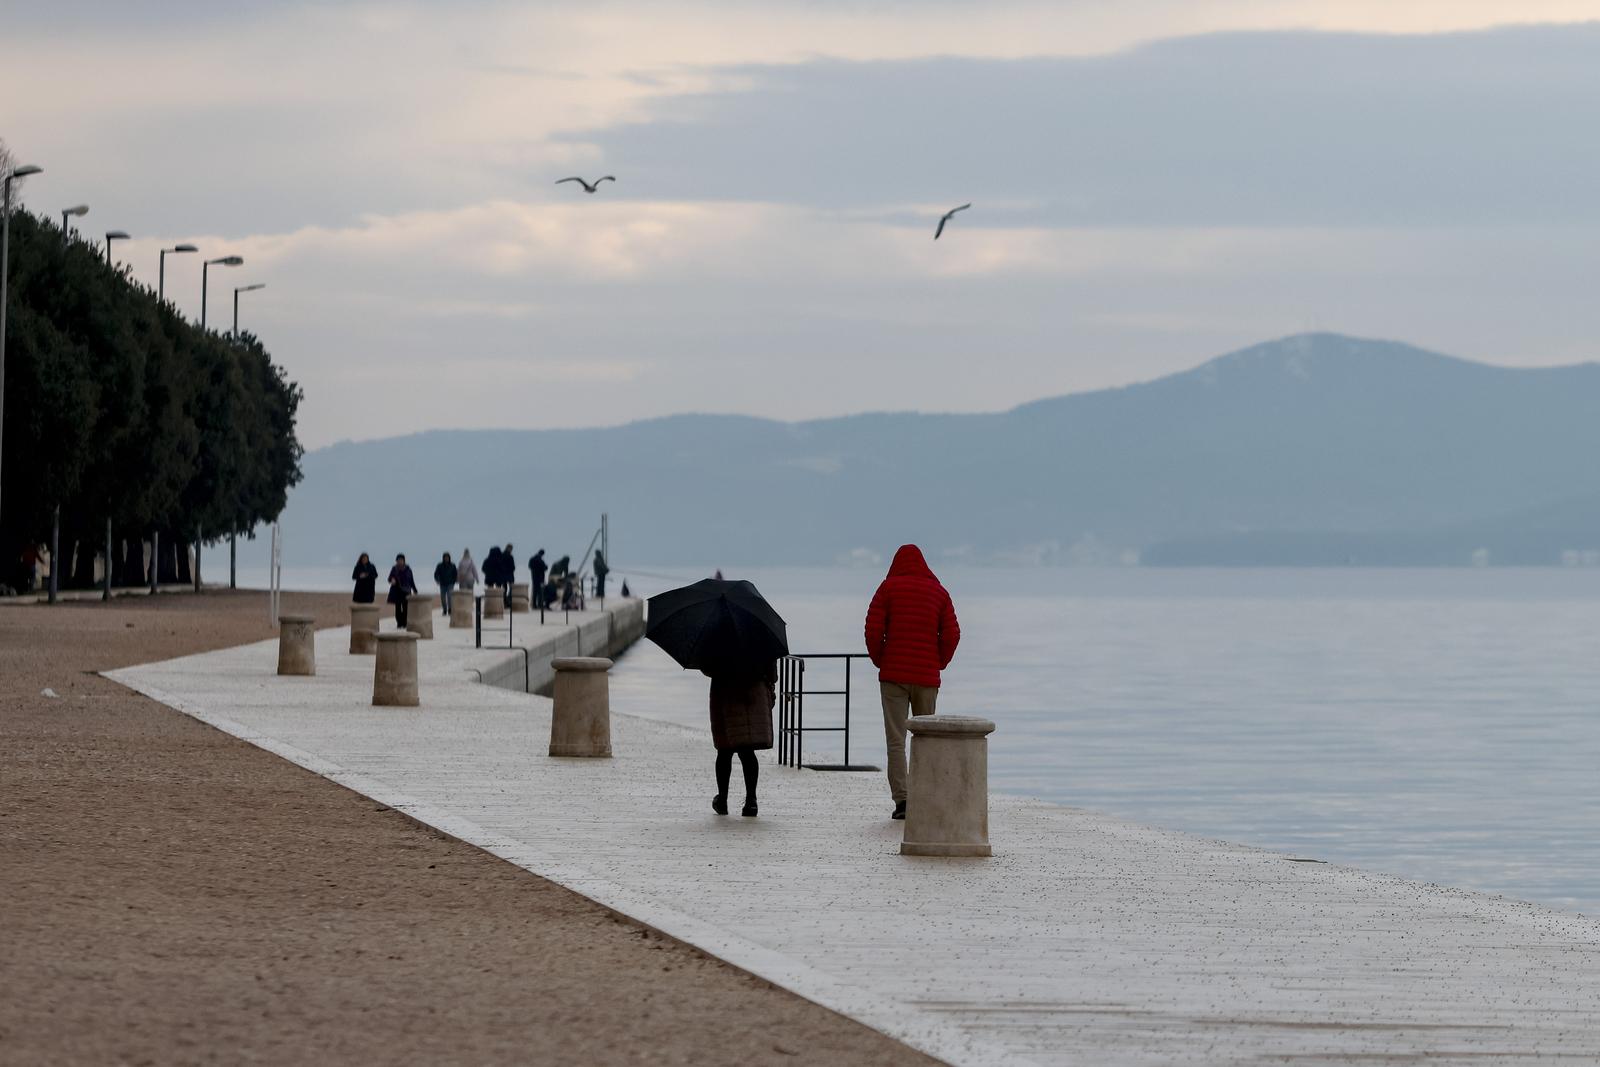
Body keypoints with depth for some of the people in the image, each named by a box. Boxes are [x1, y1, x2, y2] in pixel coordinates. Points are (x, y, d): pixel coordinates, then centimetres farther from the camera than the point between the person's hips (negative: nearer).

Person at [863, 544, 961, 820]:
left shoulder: (888, 588, 0)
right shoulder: (938, 592, 7)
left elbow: (873, 629, -7)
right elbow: (952, 634, 0)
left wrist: (880, 662, 6)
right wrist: (939, 663, 11)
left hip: (893, 674, -2)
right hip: (927, 677, 2)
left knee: (895, 740, -3)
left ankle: (901, 798, -14)